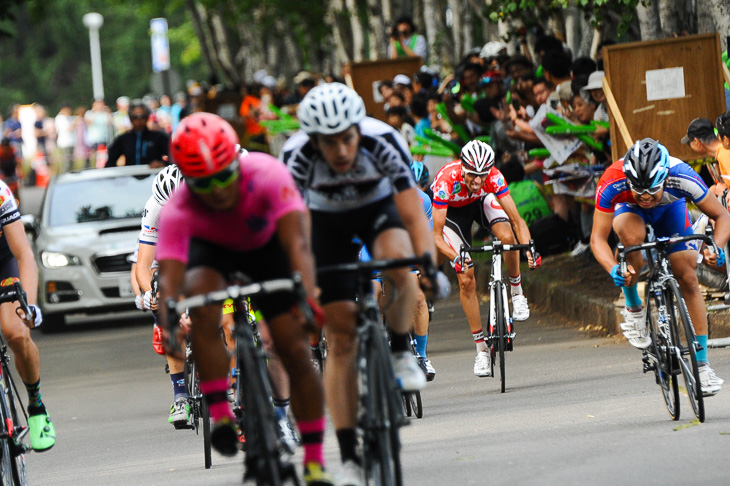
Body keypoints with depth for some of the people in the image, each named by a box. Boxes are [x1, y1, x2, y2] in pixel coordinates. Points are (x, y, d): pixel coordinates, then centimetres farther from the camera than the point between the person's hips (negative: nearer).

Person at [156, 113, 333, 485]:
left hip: (265, 245, 0)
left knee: (296, 351, -7)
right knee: (202, 302, -35)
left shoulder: (267, 175, -38)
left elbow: (297, 244, -47)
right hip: (209, 248, 0)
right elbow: (169, 278, -42)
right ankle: (220, 415, -25)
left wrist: (307, 299, -63)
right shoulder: (177, 212, -35)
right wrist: (168, 328, -61)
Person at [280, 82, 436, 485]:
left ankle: (401, 352, -8)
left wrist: (427, 261, -50)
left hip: (378, 207, 0)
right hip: (327, 221, 0)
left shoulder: (383, 142, -33)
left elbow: (413, 214, -35)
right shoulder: (297, 156, -31)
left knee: (398, 263, -36)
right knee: (341, 336, -8)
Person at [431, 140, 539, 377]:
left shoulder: (494, 177, -34)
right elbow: (436, 235, -35)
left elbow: (516, 220, -32)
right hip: (452, 209, -1)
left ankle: (517, 292, -6)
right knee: (466, 280, -10)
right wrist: (456, 257, -52)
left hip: (481, 201, 1)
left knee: (507, 236, -32)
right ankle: (481, 349, -1)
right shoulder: (446, 181, -39)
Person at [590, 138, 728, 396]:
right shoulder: (611, 184, -39)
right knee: (633, 236, -36)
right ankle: (633, 309, -14)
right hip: (628, 209, -1)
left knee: (688, 278, -10)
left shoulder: (681, 177, -38)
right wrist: (613, 268, -50)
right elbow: (598, 237, -31)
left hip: (669, 209, 1)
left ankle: (702, 362, -2)